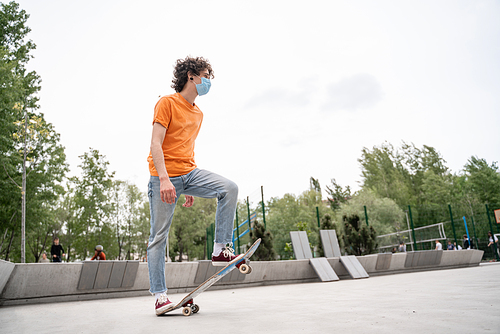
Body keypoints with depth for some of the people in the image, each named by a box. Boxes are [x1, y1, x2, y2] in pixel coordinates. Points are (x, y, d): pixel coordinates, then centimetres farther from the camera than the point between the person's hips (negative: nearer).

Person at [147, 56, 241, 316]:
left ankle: (221, 250, -11)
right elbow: (156, 144, -12)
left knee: (229, 189, -17)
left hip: (189, 173, 6)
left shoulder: (198, 113, 19)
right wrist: (164, 179, -25)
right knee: (159, 236, -3)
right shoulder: (167, 103, -2)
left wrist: (191, 188, 22)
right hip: (164, 176, -6)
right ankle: (160, 296, 5)